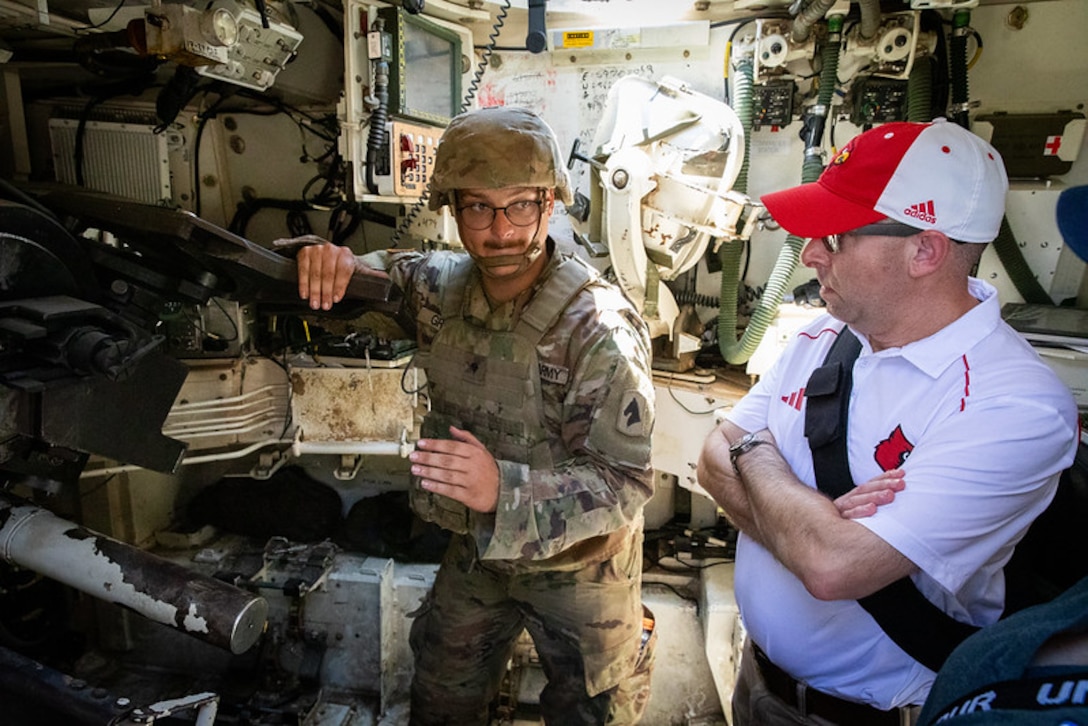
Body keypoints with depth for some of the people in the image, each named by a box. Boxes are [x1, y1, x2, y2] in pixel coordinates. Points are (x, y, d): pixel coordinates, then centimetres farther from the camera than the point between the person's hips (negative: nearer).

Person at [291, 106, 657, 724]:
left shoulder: (599, 329, -30)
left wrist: (504, 490, -42)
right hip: (477, 552, 5)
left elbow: (625, 481, -29)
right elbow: (379, 272, 7)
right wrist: (332, 262, -17)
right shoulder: (442, 284, -12)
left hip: (578, 564, -4)